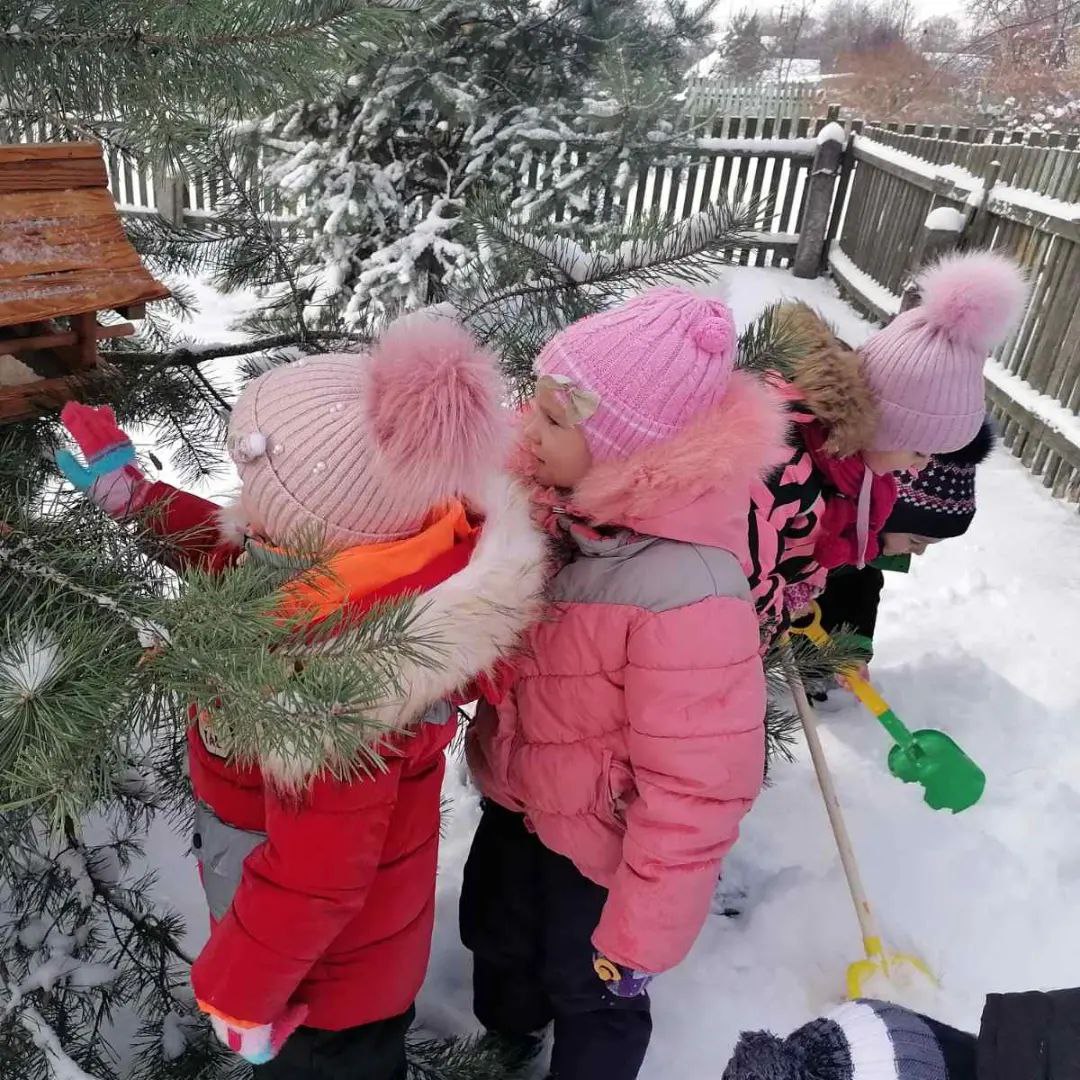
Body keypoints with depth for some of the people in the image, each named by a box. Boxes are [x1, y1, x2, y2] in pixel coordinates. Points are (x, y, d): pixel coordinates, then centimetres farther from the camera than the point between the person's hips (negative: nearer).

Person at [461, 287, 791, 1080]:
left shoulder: (688, 592, -38)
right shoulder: (562, 503, -15)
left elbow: (694, 792, -29)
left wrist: (641, 934, -18)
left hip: (597, 840, -7)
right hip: (518, 798, 8)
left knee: (590, 996, 23)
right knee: (495, 940, 33)